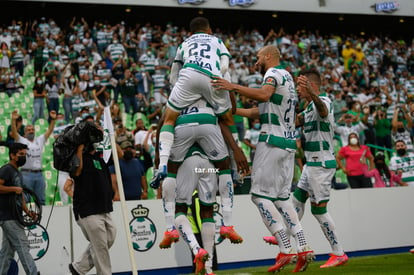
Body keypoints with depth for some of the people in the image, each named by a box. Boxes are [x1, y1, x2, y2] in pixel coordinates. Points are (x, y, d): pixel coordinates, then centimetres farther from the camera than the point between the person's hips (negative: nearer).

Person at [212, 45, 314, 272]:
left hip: (272, 141, -9)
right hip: (289, 142, 9)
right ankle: (303, 248, 3)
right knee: (281, 196, 11)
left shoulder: (274, 73, -3)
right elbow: (258, 112, 27)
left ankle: (286, 250, -13)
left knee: (260, 195, -6)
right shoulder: (288, 78, 26)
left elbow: (264, 95, -27)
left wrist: (233, 87, -31)